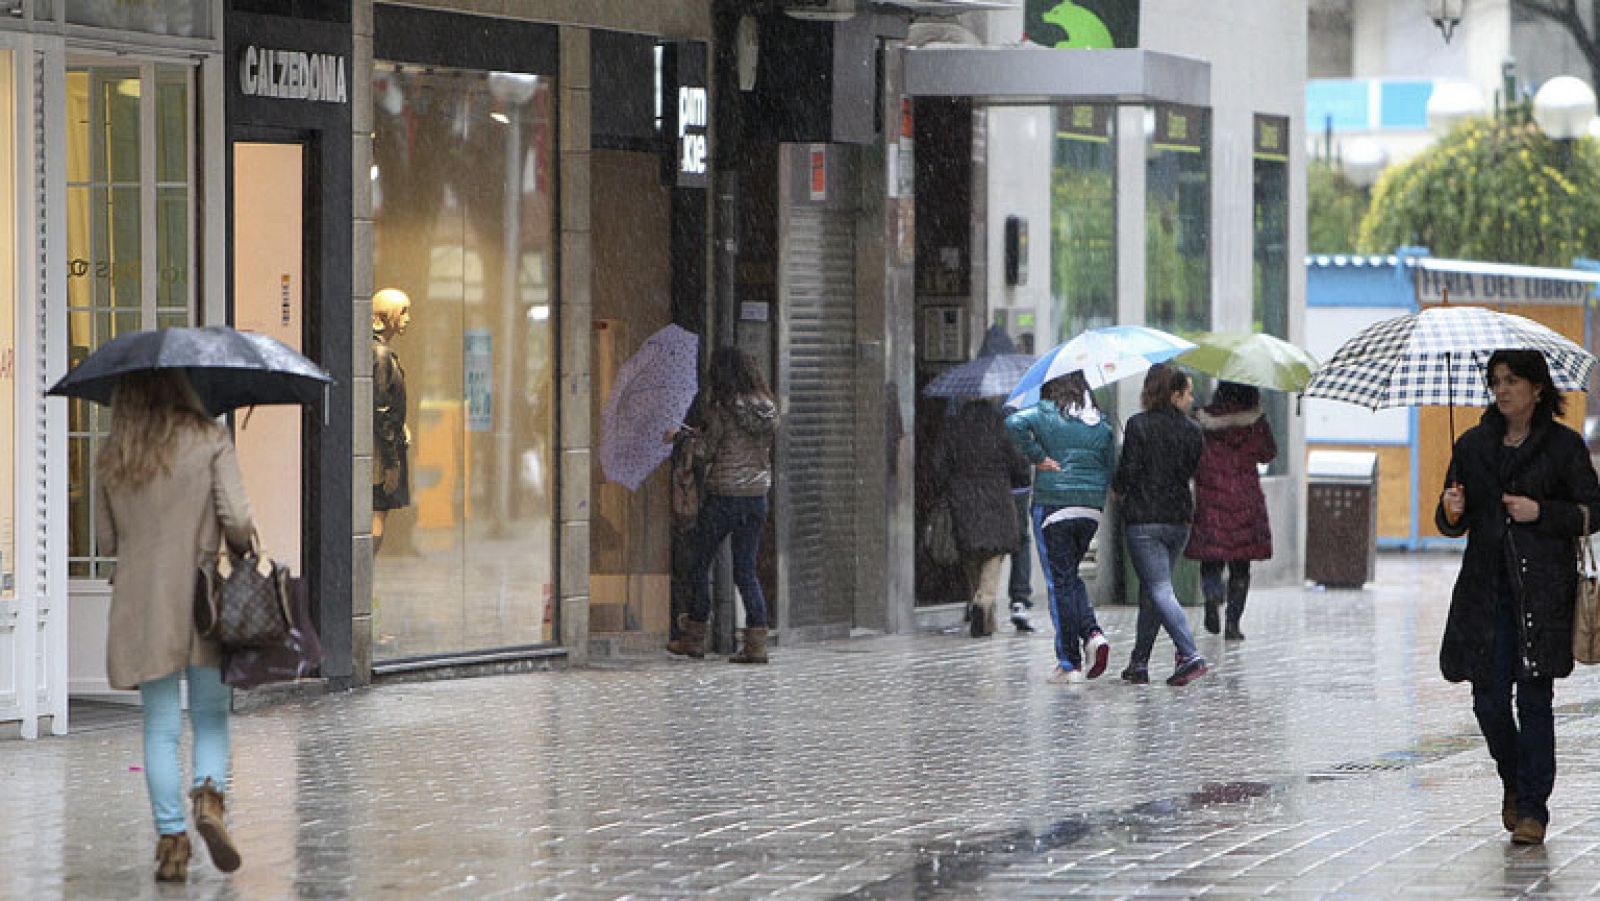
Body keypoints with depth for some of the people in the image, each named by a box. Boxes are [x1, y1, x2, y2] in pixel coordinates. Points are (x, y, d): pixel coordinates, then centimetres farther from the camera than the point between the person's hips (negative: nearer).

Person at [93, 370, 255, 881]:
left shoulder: (110, 458, 4)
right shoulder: (210, 441, -4)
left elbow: (107, 540, 8)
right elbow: (237, 517, -12)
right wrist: (241, 547, 9)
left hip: (142, 605, 2)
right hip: (204, 595, -2)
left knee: (160, 728, 6)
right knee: (211, 713, 11)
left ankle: (171, 840, 3)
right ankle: (209, 795, -14)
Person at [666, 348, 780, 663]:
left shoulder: (724, 410, -14)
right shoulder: (766, 408, 5)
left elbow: (705, 452, -11)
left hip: (725, 495, -6)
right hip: (757, 496, 6)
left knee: (699, 563, 10)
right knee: (746, 571, 9)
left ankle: (695, 639, 16)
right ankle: (756, 642, 0)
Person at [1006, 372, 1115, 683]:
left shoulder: (1046, 413, -5)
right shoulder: (1100, 423, 9)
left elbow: (1015, 423, -23)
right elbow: (1110, 469, 9)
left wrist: (1036, 457, -15)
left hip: (1053, 505, -5)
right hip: (1091, 508, 5)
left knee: (1060, 581, 1)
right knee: (1071, 576, 20)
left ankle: (1069, 663, 1)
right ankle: (1092, 632, -3)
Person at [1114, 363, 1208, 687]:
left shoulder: (1139, 426, -10)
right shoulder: (1192, 431, 2)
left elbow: (1128, 472, -12)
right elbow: (1190, 472, 10)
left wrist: (1119, 490, 9)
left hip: (1144, 519, -5)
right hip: (1179, 518, 5)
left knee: (1160, 591, -8)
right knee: (1151, 589, 17)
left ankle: (1190, 656, -24)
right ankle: (1139, 663, 22)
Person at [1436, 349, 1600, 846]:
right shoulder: (1473, 445, 11)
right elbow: (1453, 523, 15)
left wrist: (1541, 512, -11)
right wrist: (1452, 511, -8)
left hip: (1542, 588, -3)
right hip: (1486, 589, 3)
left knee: (1534, 698, -6)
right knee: (1489, 699, 1)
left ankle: (1532, 809, 2)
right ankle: (1514, 782, 28)